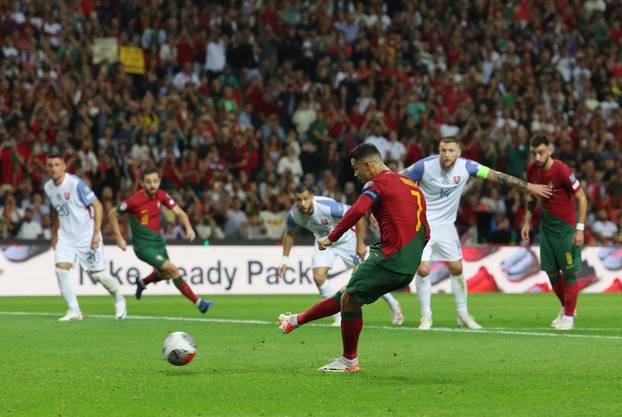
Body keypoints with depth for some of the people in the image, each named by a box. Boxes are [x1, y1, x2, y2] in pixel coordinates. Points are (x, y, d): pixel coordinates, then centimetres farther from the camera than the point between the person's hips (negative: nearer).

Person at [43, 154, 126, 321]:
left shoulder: (76, 184, -18)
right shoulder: (48, 188, 2)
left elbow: (97, 206, -15)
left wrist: (96, 233, -18)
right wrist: (54, 234, 20)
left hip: (87, 236, -5)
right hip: (65, 237, 5)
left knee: (97, 273, -2)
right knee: (61, 268, -14)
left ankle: (119, 300, 25)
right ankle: (74, 310, -5)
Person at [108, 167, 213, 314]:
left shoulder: (161, 195, -6)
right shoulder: (135, 200, -20)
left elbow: (179, 212, -1)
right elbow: (112, 213, -9)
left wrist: (188, 227, -20)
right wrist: (119, 238, -9)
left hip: (158, 242, 7)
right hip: (143, 246, -7)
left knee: (165, 274, 25)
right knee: (172, 269, -19)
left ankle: (142, 283, 55)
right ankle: (198, 302, -14)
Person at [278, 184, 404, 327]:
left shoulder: (327, 206, -37)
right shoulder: (293, 214, -20)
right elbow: (289, 233, 3)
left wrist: (360, 244, -24)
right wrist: (285, 260, 0)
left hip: (344, 239, -4)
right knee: (319, 277, -14)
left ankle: (393, 304, 25)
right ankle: (340, 316, 2)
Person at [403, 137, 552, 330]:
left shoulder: (465, 166, -10)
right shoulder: (424, 166, -19)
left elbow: (497, 176, -5)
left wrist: (529, 186, -4)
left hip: (446, 225, 4)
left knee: (457, 269, 7)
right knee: (422, 269, -13)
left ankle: (463, 314, 22)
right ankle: (426, 316, 3)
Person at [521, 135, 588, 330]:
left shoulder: (562, 171, -21)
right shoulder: (532, 170, -1)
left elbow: (582, 198, -17)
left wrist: (580, 228, -20)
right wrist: (527, 223, 12)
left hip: (565, 226, -6)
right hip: (546, 226, 6)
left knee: (569, 271, -5)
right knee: (551, 271, 10)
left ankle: (569, 317, 4)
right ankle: (565, 308, 30)